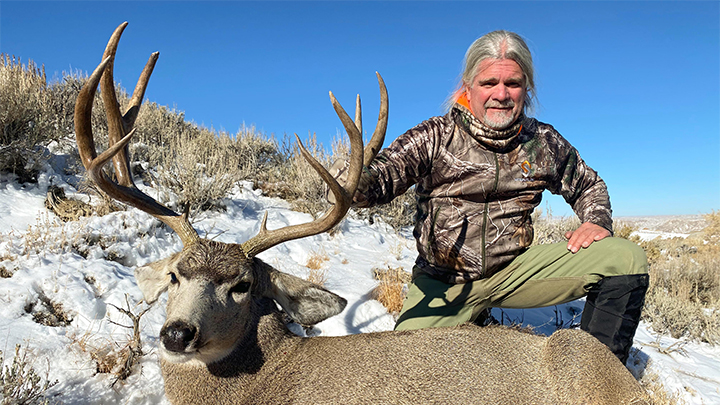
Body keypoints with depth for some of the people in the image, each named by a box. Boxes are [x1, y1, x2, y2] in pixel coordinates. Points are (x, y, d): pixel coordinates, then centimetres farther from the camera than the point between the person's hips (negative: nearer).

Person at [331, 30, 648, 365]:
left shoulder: (544, 143, 2)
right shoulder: (436, 136, -9)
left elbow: (588, 186, 18)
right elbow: (381, 176, -20)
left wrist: (598, 221, -3)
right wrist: (353, 180, -45)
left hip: (514, 270, 2)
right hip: (443, 283, -1)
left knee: (627, 258, -12)